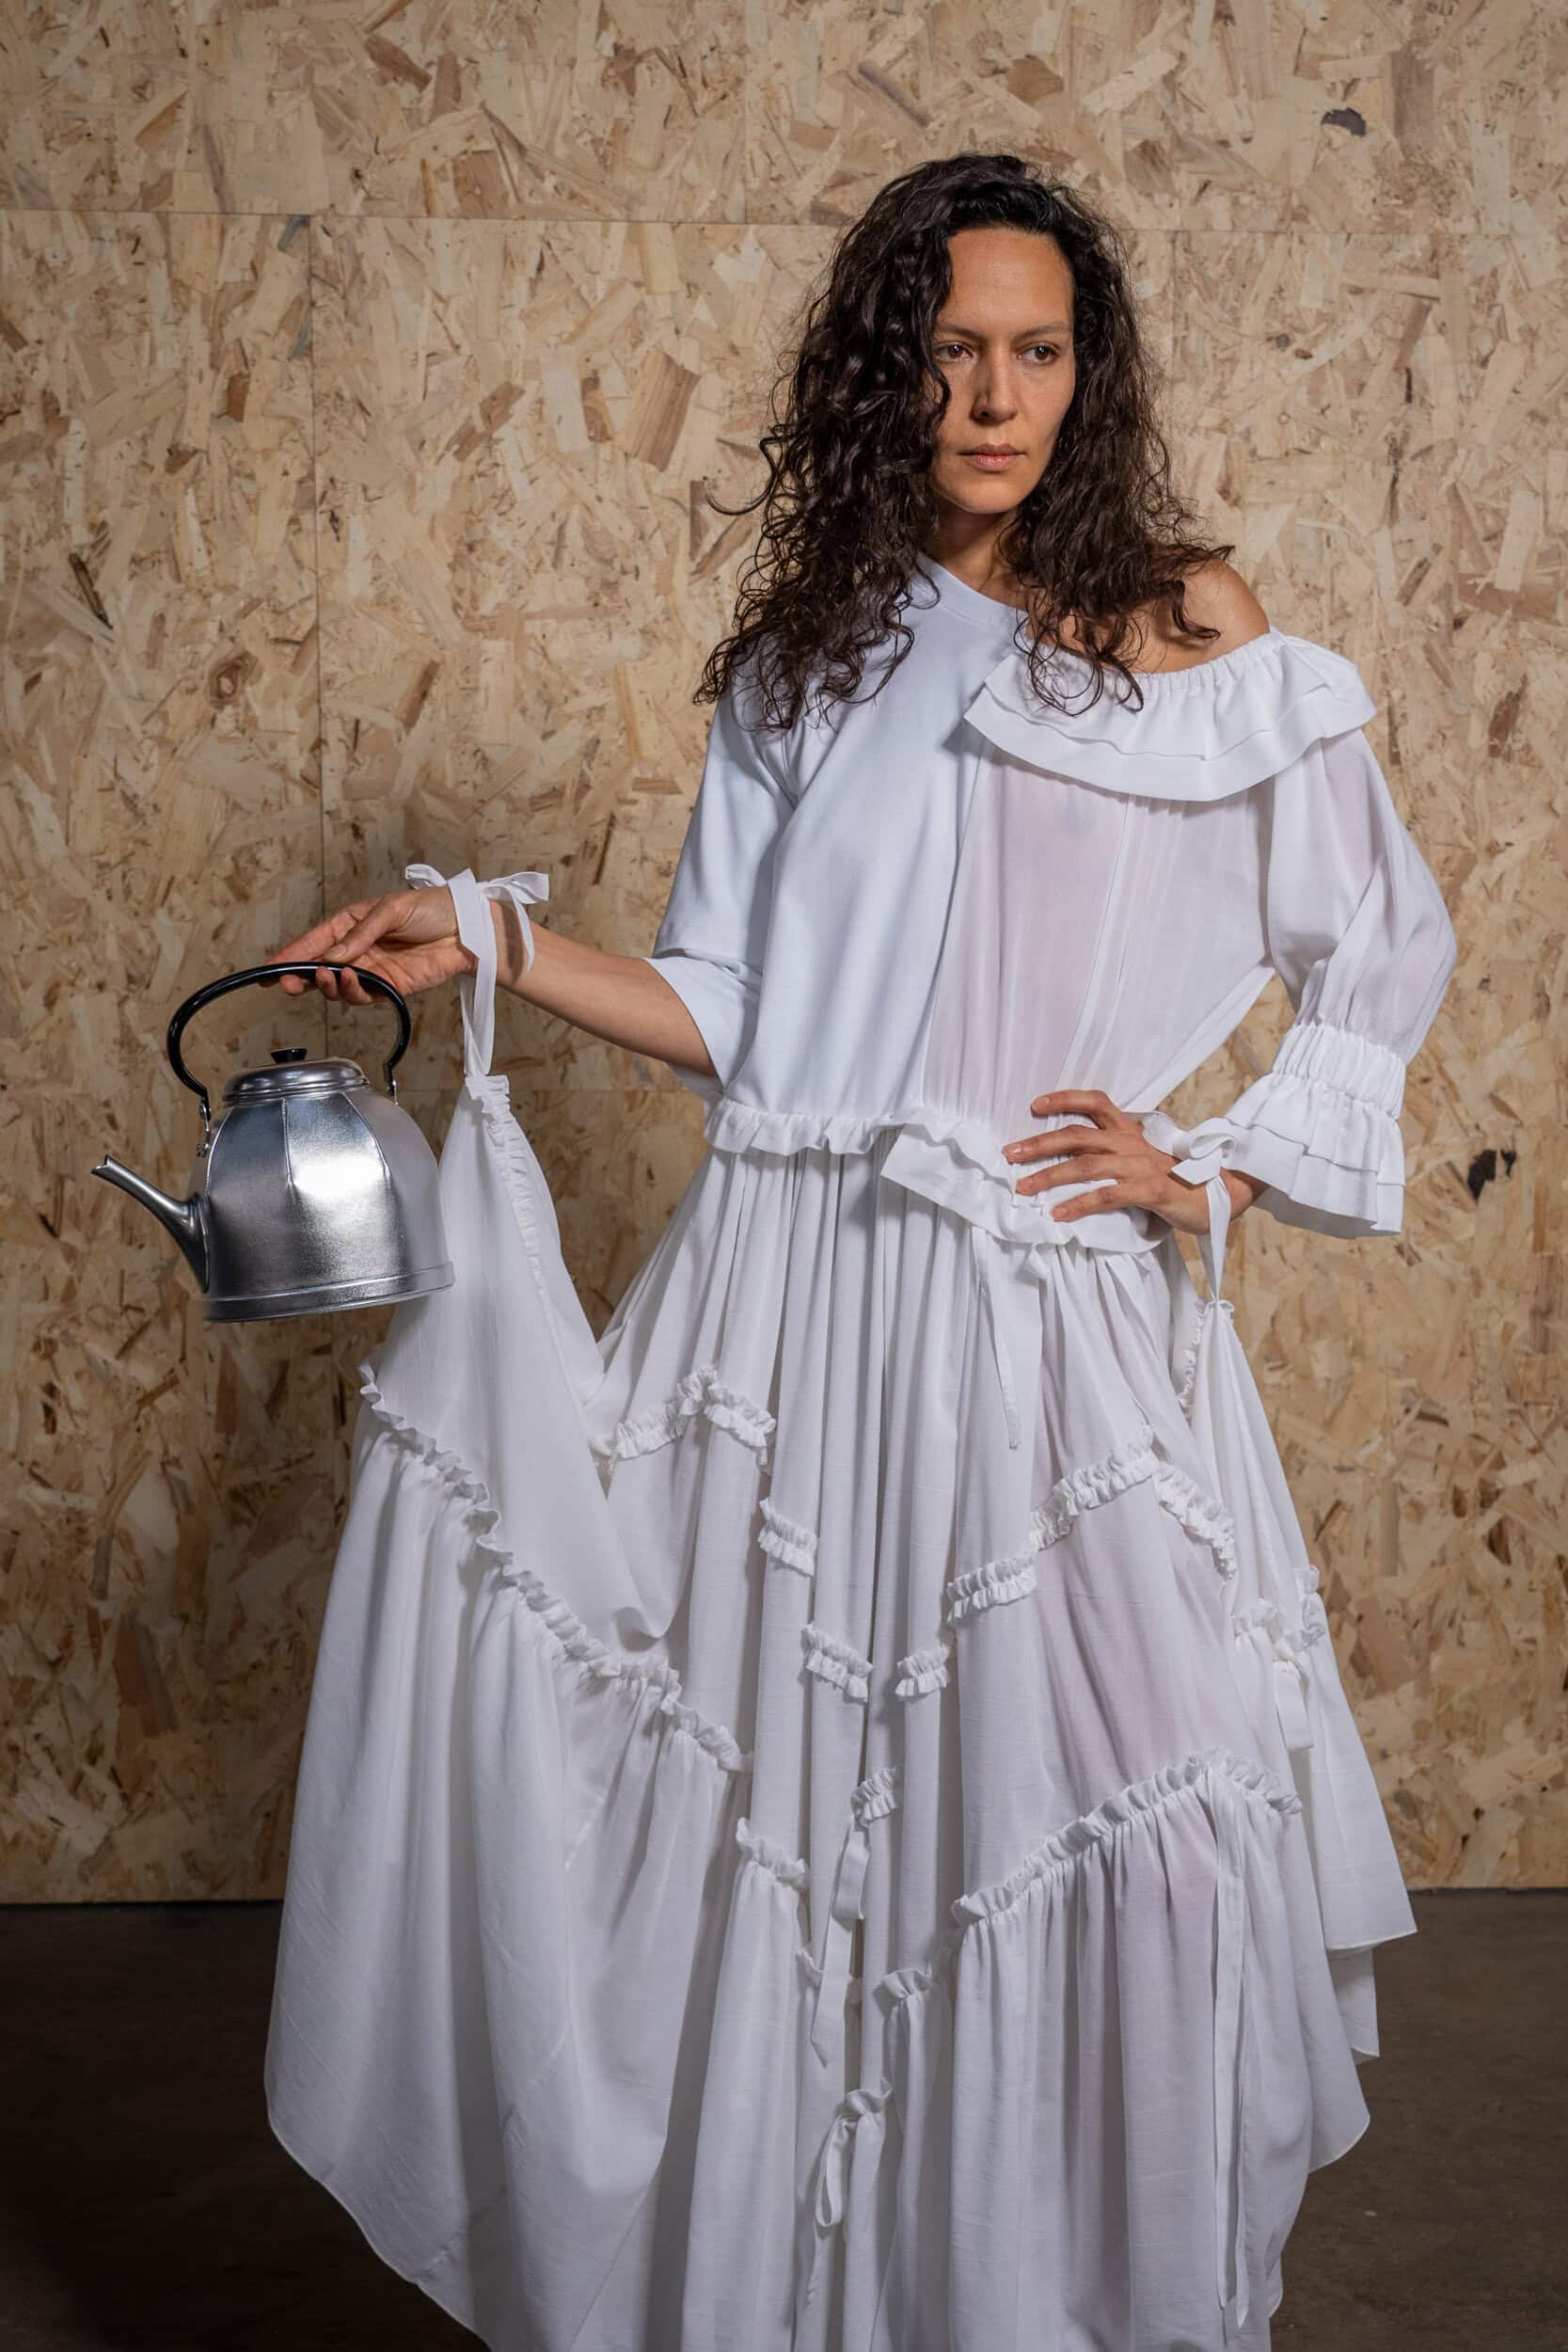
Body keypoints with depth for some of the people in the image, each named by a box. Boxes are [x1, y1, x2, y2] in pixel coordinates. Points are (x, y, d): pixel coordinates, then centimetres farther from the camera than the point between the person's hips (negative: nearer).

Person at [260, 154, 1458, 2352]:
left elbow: (1391, 946, 7)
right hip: (792, 1301, 3)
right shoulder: (800, 656, 12)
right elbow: (729, 1013, 11)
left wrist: (1218, 1170, -2)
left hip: (1054, 1316, -2)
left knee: (1065, 1816, 2)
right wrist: (493, 941, 0)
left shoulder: (1188, 627, 4)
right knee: (770, 1810, 5)